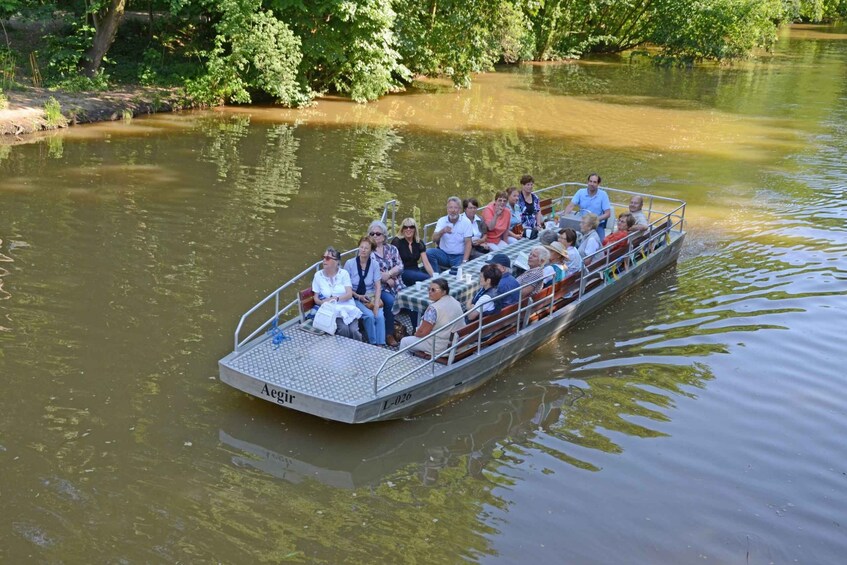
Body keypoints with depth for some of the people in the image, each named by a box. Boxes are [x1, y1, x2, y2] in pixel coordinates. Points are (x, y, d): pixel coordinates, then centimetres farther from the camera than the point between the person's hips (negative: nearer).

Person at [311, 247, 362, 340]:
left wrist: (336, 298, -22)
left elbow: (349, 294, -7)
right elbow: (316, 298, 4)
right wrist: (323, 302, -17)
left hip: (348, 308, 0)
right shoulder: (318, 275, 3)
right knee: (343, 328, -29)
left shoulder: (343, 273, 1)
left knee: (354, 330, -26)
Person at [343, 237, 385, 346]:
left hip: (371, 296, 2)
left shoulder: (374, 264, -2)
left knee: (379, 315, -25)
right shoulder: (350, 263, -9)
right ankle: (373, 344, -13)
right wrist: (358, 296, -15)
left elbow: (378, 286, -4)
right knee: (369, 315, -27)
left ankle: (381, 344, -20)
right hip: (355, 297, -2)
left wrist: (376, 304, -18)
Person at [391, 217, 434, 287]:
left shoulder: (419, 243, 11)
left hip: (415, 270, 5)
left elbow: (426, 263, 5)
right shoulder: (397, 242, -3)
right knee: (426, 278, -32)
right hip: (403, 272, -5)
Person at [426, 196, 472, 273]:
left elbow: (468, 243, -7)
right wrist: (442, 231, -29)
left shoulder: (466, 222, -4)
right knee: (429, 252, -25)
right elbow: (434, 240, -8)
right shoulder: (441, 220, 1)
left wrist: (464, 261, -19)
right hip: (443, 254, 3)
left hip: (459, 256, -3)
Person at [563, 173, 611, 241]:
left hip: (597, 225, -1)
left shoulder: (603, 194, -5)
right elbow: (570, 206, -5)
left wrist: (598, 219, -26)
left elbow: (608, 214, -7)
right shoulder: (580, 192, 1)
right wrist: (565, 216, -25)